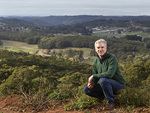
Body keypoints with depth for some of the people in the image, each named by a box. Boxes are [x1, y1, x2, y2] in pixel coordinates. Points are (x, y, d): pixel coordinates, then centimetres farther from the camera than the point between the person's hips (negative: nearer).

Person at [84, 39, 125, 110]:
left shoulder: (112, 58, -18)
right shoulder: (96, 61, 4)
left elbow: (110, 74, -32)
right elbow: (95, 76, 9)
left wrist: (93, 76, -24)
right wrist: (92, 83, -14)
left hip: (118, 84, -6)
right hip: (106, 85, 7)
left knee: (103, 80, -35)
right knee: (87, 89, -6)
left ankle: (111, 101, -14)